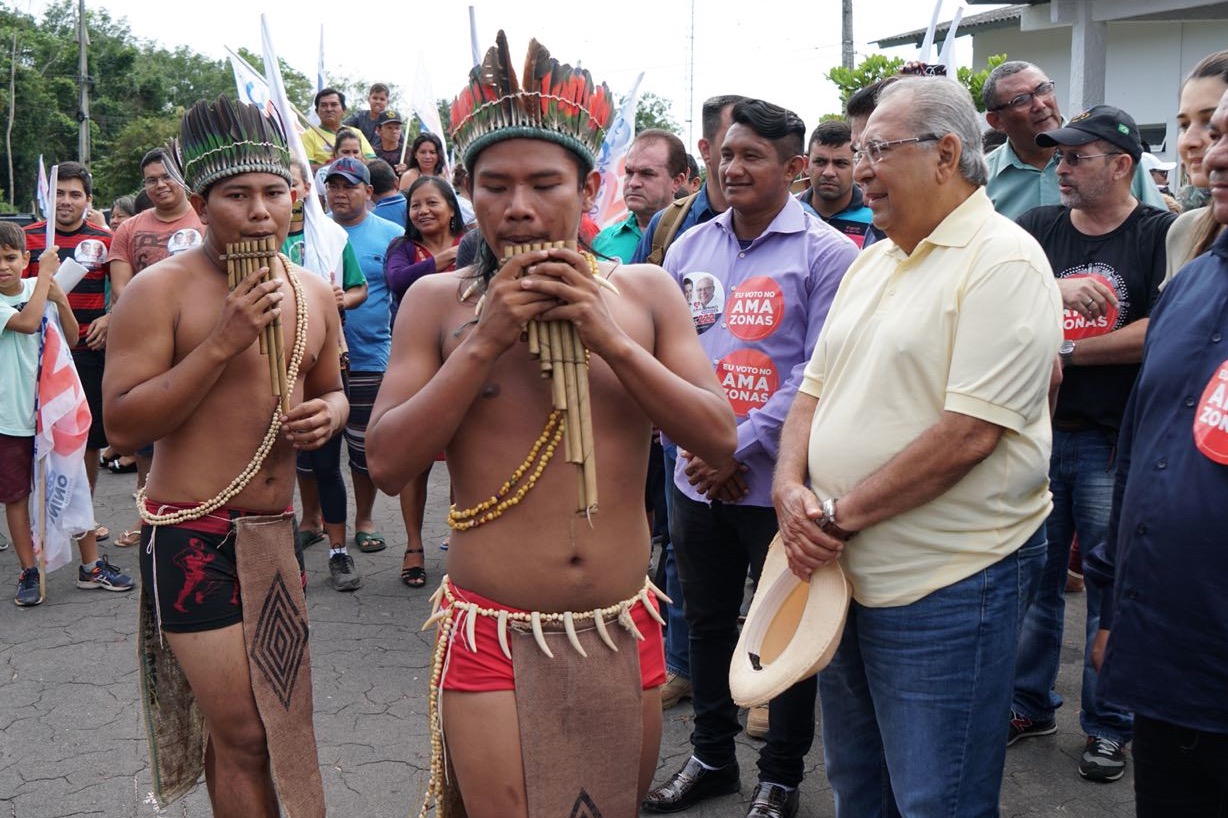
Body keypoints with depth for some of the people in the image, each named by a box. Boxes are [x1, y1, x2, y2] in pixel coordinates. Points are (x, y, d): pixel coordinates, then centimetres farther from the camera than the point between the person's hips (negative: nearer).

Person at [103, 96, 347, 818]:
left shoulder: (315, 294, 7)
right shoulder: (162, 289, -11)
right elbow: (122, 426, -16)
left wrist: (327, 414, -3)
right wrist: (221, 343, -23)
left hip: (274, 534, 6)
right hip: (192, 537, -6)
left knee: (246, 719, 18)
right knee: (245, 735, -2)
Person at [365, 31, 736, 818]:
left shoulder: (647, 291, 0)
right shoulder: (438, 300, -4)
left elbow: (719, 439, -6)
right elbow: (388, 465, -9)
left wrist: (610, 339, -17)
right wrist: (485, 343, -18)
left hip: (625, 633, 3)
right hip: (493, 636, -2)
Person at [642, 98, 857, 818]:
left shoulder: (827, 254, -9)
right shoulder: (691, 247, 7)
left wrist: (737, 450, -17)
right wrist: (694, 444, -7)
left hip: (778, 482, -5)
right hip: (696, 480, 5)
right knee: (707, 622, 17)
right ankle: (712, 758, 37)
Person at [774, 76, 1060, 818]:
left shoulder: (1003, 261, -15)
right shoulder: (872, 262, 12)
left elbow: (968, 434, -23)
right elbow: (815, 390, 12)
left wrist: (839, 517, -17)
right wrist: (791, 487, -7)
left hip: (945, 589, -8)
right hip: (844, 575, 8)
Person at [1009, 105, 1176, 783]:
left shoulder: (1160, 235, -5)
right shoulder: (1038, 230, 7)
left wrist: (1067, 352, -11)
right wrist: (1056, 292, -20)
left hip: (1112, 445, -4)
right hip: (1036, 432, 4)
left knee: (1111, 587, 6)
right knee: (1032, 578, 13)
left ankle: (1107, 726, 22)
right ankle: (1030, 705, 30)